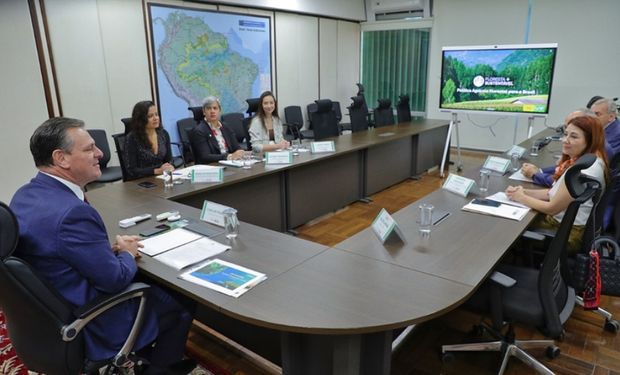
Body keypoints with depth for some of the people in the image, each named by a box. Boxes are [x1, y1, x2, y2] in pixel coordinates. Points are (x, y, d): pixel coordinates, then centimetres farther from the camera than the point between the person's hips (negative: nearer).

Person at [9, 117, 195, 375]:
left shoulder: (26, 194, -3)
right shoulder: (72, 211, -33)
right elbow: (115, 279, -25)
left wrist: (109, 248, 2)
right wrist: (128, 254, -5)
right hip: (90, 326, -9)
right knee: (183, 300, 9)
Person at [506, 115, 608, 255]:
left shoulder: (586, 170, -28)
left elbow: (552, 208, -22)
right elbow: (555, 192, 8)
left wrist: (521, 198, -9)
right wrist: (524, 191, -5)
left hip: (570, 233, -8)